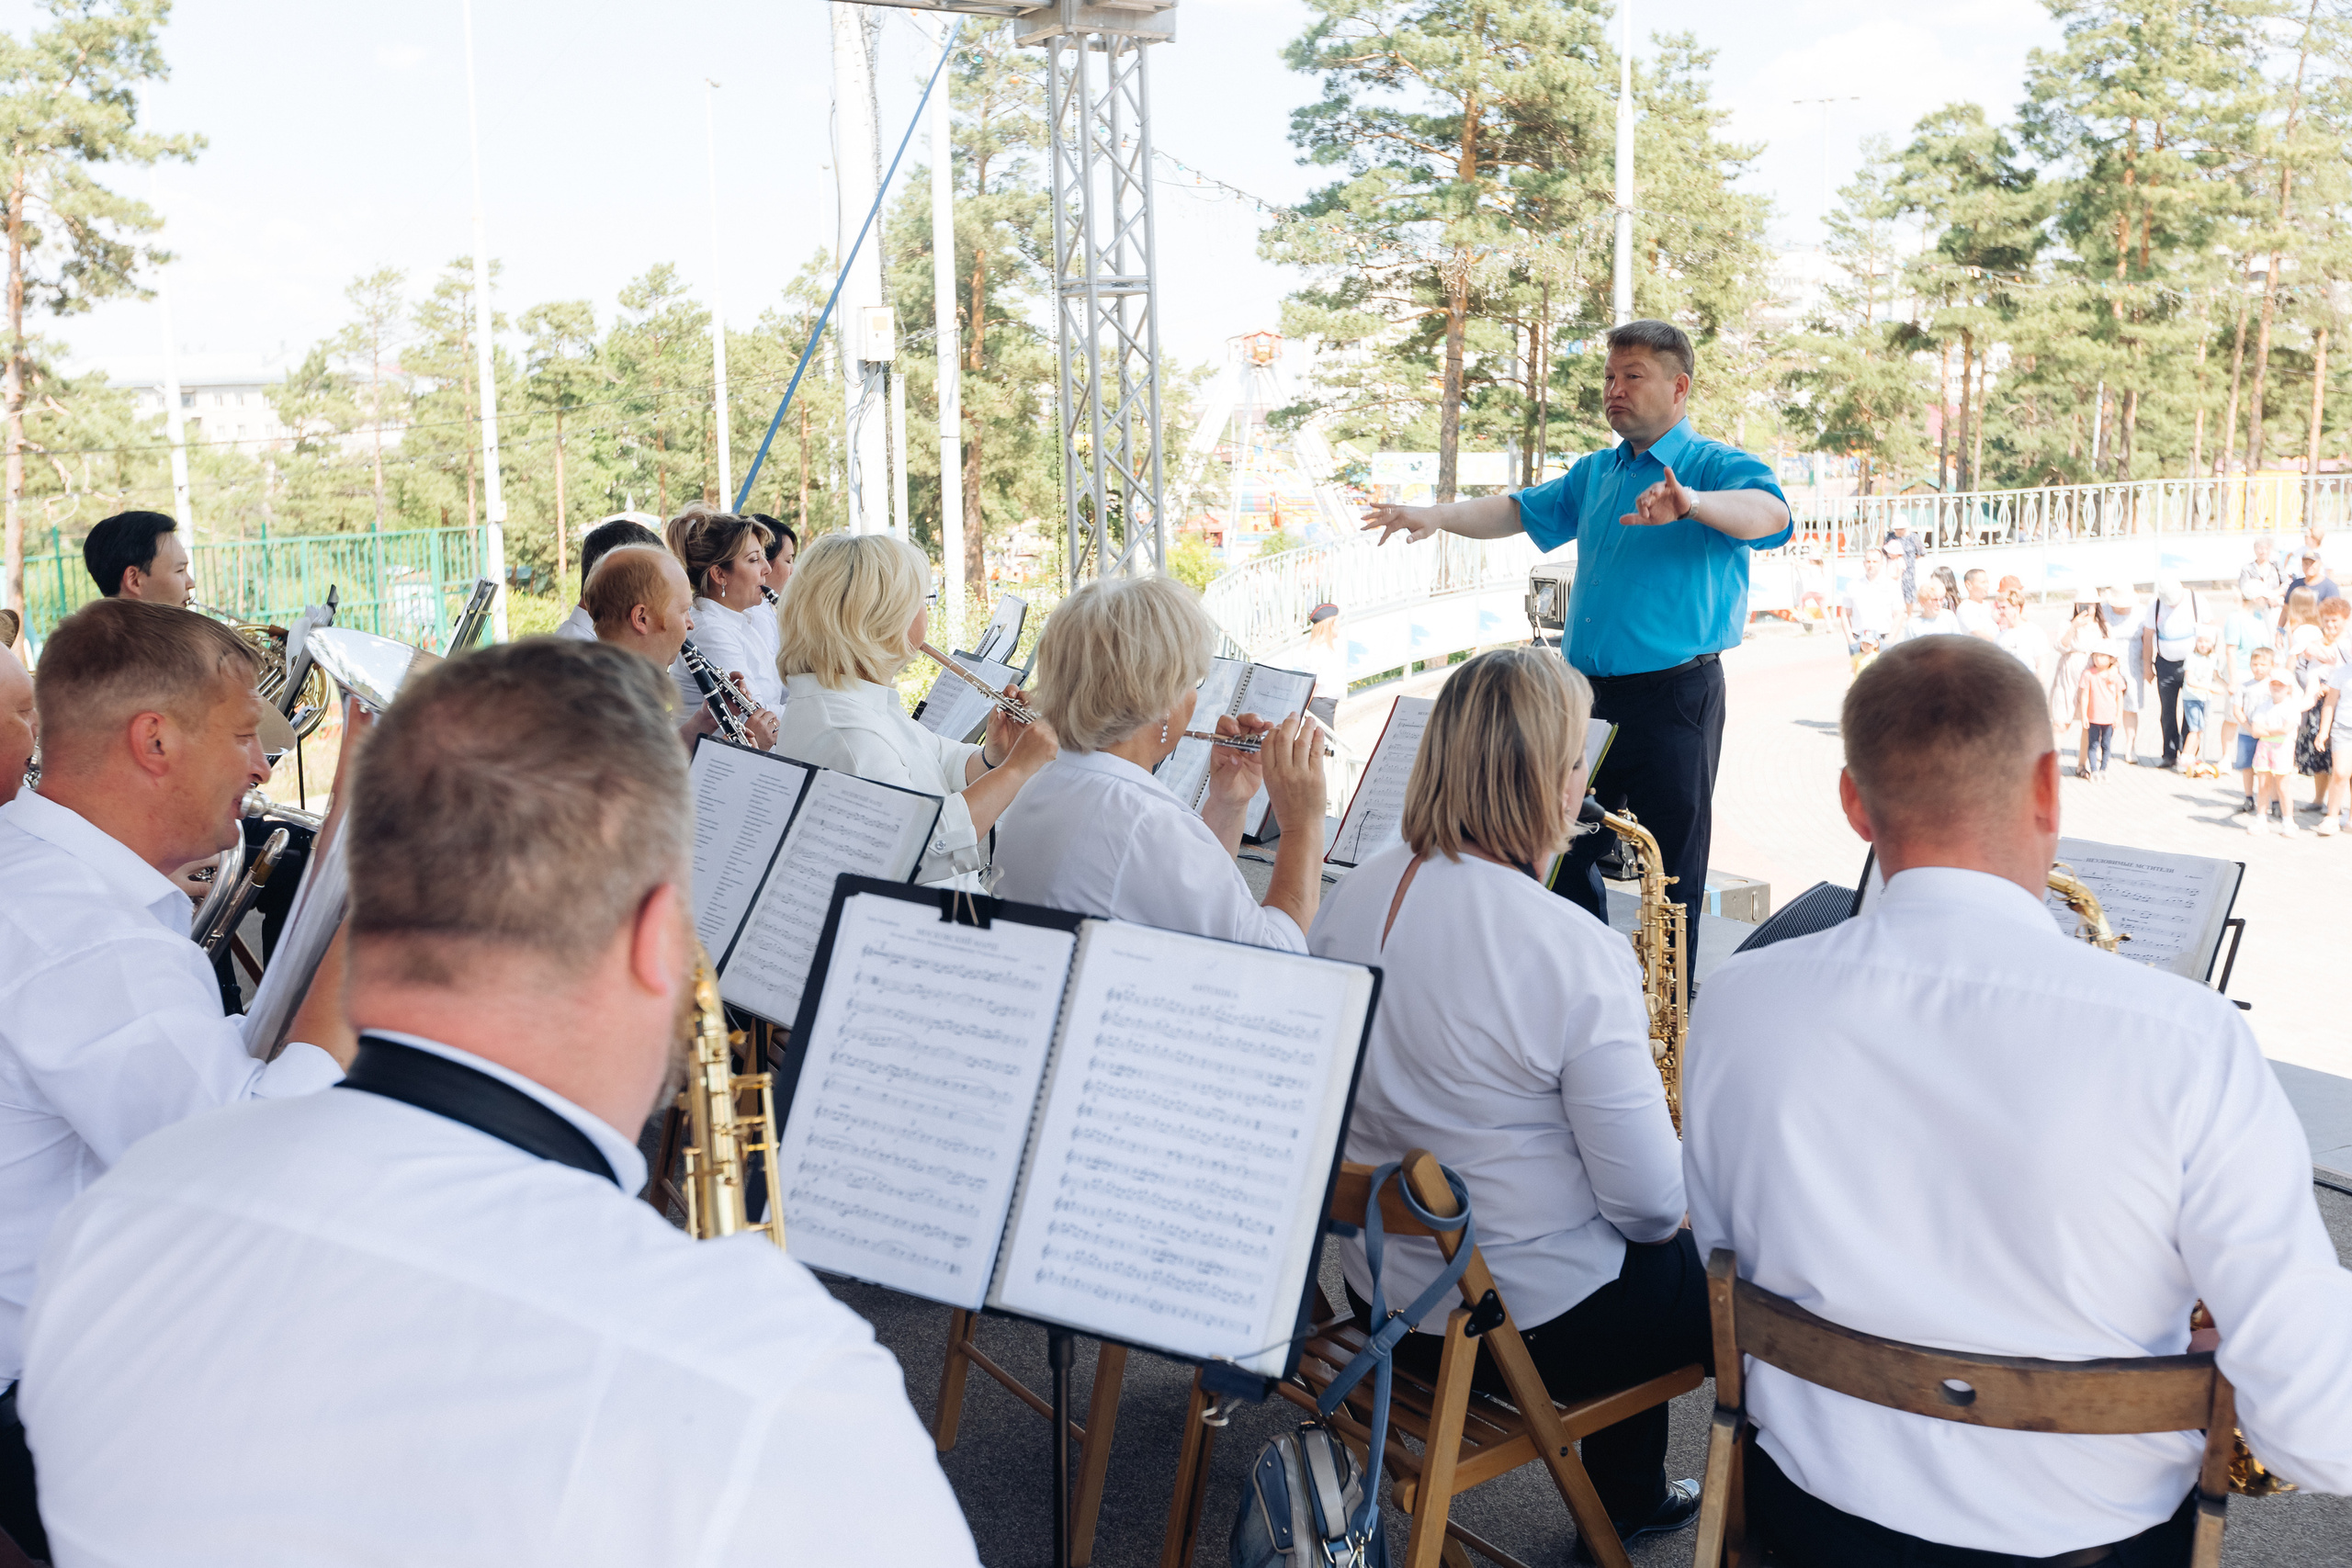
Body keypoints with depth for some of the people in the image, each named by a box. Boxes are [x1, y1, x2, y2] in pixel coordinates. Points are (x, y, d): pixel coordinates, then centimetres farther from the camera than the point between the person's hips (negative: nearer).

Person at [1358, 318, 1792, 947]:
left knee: (1671, 873, -2)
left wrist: (1692, 502, -46)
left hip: (1674, 696, -7)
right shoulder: (1596, 473, 18)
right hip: (1588, 694, 7)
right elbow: (1520, 511, 21)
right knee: (1561, 855, 15)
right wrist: (1437, 515, 4)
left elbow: (1770, 513, -25)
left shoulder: (1716, 466, -6)